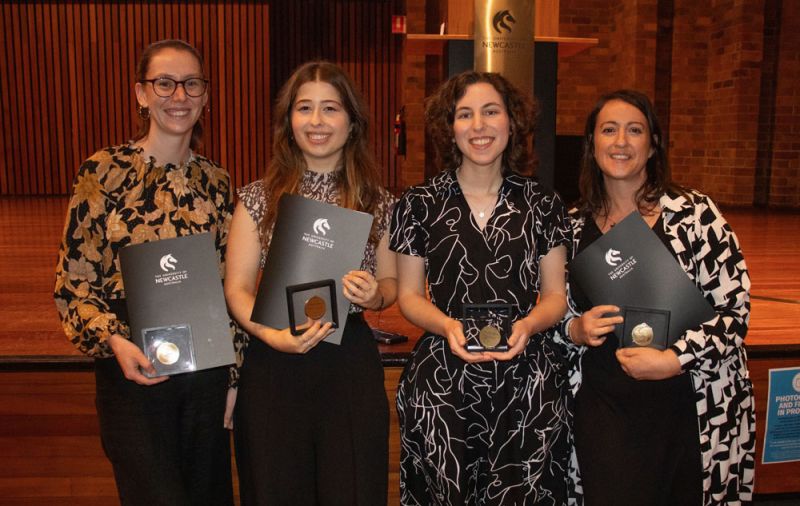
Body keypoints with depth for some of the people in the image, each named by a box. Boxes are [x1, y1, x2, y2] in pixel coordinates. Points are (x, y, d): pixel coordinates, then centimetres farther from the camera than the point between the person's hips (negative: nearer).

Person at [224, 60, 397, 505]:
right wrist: (272, 335, -19)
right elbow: (237, 289, -1)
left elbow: (391, 282, 11)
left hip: (351, 361, 1)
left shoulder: (379, 202, 2)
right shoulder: (258, 199, 0)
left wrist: (375, 295, -12)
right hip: (273, 364, 0)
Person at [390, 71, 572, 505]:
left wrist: (528, 325, -13)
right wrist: (447, 326, -14)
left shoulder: (543, 205, 6)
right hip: (442, 383, -1)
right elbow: (408, 295, 6)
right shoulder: (419, 204, 2)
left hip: (528, 384, 1)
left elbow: (555, 295, 9)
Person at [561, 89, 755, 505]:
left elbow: (734, 308, -7)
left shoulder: (695, 213, -7)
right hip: (602, 412, 2)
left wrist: (673, 359, -18)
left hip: (689, 412, -2)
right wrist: (575, 329, -8)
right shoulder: (575, 225, 3)